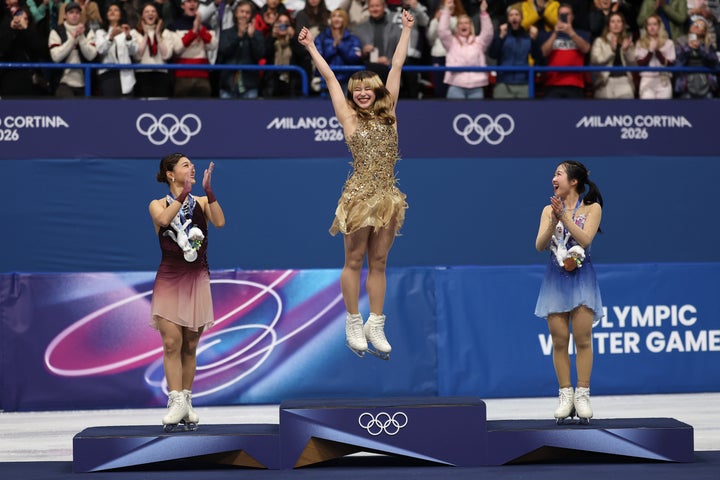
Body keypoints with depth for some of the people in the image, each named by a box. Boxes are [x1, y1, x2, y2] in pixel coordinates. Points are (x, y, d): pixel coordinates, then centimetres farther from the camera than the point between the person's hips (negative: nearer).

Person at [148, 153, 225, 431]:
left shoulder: (202, 202, 8)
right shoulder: (158, 205, 4)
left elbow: (220, 222, -12)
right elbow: (163, 219, -20)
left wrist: (208, 190, -19)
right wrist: (184, 192, -24)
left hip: (197, 280, 2)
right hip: (169, 280, -2)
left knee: (190, 345, 4)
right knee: (172, 343, -11)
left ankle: (186, 404, 8)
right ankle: (176, 402, -14)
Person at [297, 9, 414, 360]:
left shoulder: (388, 113, 9)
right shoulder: (349, 117, 2)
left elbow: (397, 66, 13)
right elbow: (330, 78, 4)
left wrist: (406, 30, 19)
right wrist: (311, 47, 5)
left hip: (388, 196, 3)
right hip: (359, 195, -3)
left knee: (378, 262, 8)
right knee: (354, 260, 4)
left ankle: (375, 325, 13)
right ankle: (354, 324, 12)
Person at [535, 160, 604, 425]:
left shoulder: (592, 208, 1)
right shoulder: (549, 210, 8)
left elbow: (585, 239, -13)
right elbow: (540, 245, -2)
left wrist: (564, 217, -19)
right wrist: (554, 221, -16)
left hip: (581, 277, -2)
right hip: (555, 278, 3)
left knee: (583, 338, -6)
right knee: (559, 340, 0)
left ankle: (582, 395, -2)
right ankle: (565, 395, 4)